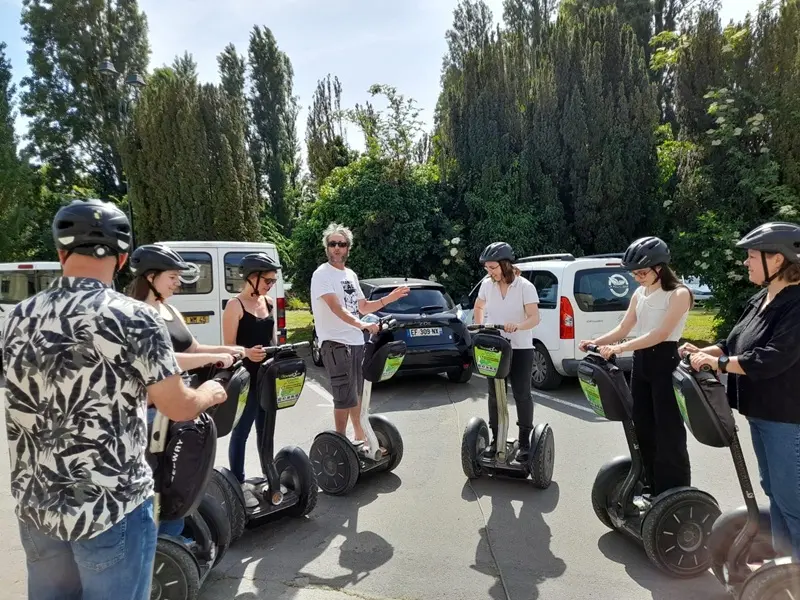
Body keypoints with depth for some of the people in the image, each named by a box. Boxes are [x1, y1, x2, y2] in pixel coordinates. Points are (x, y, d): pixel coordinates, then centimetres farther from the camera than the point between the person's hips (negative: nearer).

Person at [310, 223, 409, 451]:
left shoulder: (351, 275, 14)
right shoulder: (322, 274, -11)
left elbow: (363, 307, 20)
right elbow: (336, 308, -24)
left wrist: (390, 298, 8)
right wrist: (362, 325, -38)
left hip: (356, 342, 8)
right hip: (335, 343, -8)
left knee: (358, 394, 19)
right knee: (345, 398, -7)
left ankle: (360, 437, 35)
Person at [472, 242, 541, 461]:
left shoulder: (525, 286, -12)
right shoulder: (487, 285, 0)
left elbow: (534, 317, -19)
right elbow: (478, 307, 18)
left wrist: (517, 326, -38)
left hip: (520, 349, -4)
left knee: (522, 394, 3)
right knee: (495, 394, 9)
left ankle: (525, 441, 16)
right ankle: (496, 438, 21)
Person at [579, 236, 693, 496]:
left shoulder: (679, 294, -11)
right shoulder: (639, 294, 9)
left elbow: (660, 334, -21)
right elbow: (623, 328, 10)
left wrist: (619, 348, -30)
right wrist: (596, 342, -7)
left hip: (665, 363, -7)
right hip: (640, 363, 7)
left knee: (669, 434, 0)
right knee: (643, 429, 12)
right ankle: (652, 490, 27)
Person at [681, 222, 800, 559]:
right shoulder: (761, 300, 8)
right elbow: (736, 343, 13)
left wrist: (717, 362, -23)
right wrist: (704, 352, -2)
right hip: (761, 410, 10)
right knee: (773, 488, 20)